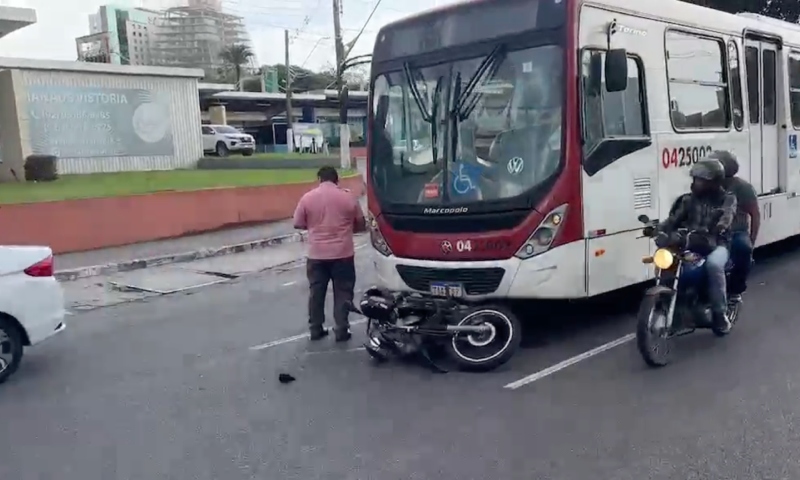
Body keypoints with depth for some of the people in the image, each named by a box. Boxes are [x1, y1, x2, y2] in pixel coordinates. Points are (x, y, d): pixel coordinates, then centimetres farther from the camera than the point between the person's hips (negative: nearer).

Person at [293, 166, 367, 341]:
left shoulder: (308, 197, -2)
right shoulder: (348, 197, -3)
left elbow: (298, 224, 4)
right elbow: (361, 225, 5)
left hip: (317, 255, 1)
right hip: (343, 254, -1)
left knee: (316, 293, 13)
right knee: (343, 293, 8)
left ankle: (316, 330, 19)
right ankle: (341, 330, 8)